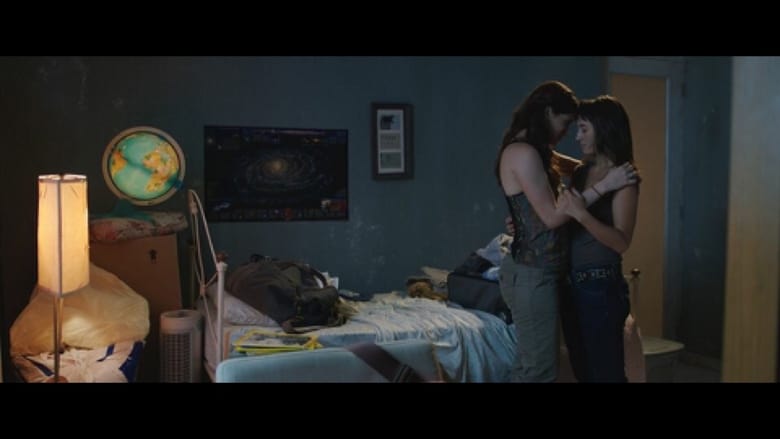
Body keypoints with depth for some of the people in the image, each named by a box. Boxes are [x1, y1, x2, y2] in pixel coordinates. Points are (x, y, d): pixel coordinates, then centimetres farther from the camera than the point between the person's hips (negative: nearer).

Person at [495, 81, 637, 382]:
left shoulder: (533, 152, 14)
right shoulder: (523, 153, -16)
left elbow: (576, 167, 29)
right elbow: (552, 217, -18)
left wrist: (605, 168, 9)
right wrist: (603, 185, -15)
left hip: (533, 272, 10)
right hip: (534, 276, -10)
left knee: (527, 367, 17)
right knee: (541, 371, -3)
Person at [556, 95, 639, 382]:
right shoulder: (581, 172, 9)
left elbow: (622, 242, -19)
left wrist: (582, 214, -31)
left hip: (601, 285, -7)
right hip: (571, 283, 8)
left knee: (606, 371, 1)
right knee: (582, 369, 17)